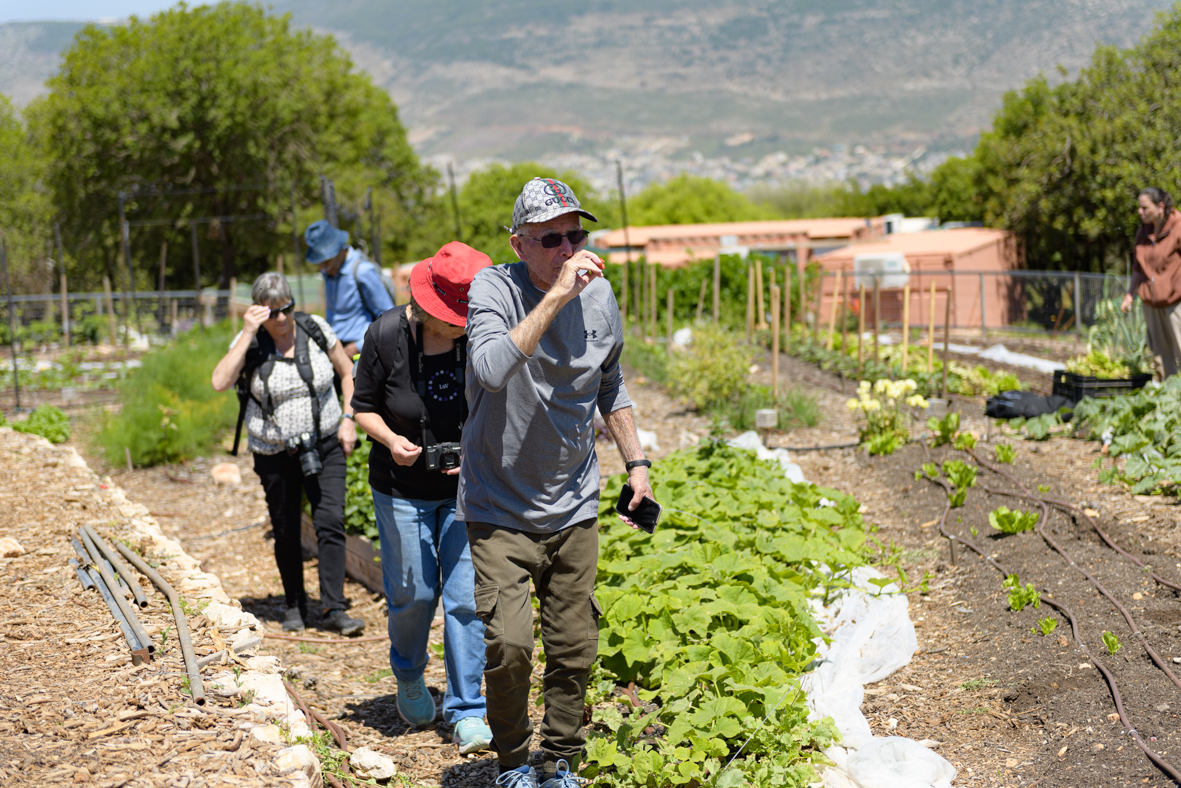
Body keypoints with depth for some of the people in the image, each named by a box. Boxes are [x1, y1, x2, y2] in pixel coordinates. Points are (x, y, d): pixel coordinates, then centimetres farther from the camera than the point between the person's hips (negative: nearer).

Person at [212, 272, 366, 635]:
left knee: (330, 522, -12)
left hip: (325, 445, 0)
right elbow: (219, 382, -26)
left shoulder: (315, 329, -6)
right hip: (276, 453, 0)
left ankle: (333, 609, -8)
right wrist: (248, 334, -26)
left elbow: (348, 372, 7)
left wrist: (348, 419, -2)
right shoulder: (250, 343, -9)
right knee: (286, 533, 8)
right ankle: (295, 606, 26)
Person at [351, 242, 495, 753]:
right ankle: (409, 678, 40)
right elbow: (364, 406, -3)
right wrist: (390, 440, -22)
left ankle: (466, 712, 6)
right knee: (413, 593, 9)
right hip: (402, 488, 0)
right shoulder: (387, 336, -15)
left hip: (466, 487, 1)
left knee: (466, 597, -4)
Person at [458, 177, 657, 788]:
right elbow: (493, 368, -35)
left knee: (574, 648, 9)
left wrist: (636, 462, 15)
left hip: (573, 509, 5)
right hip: (500, 509, -4)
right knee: (509, 645, -15)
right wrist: (557, 294, -35)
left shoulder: (600, 296, 1)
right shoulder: (494, 289, -14)